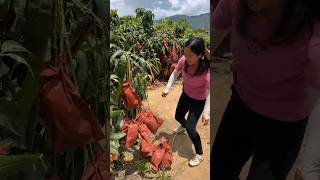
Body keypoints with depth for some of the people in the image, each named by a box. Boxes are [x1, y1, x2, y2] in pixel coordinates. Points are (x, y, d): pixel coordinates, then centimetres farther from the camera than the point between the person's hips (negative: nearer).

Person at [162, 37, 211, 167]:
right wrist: (167, 88, -10)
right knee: (178, 116, 24)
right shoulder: (184, 60, -25)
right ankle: (183, 127, 63)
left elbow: (210, 92, -28)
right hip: (186, 94, 5)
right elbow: (175, 73, -5)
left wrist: (206, 113, -29)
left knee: (190, 128, -7)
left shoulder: (207, 69, -36)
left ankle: (199, 155, 17)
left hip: (199, 100, -5)